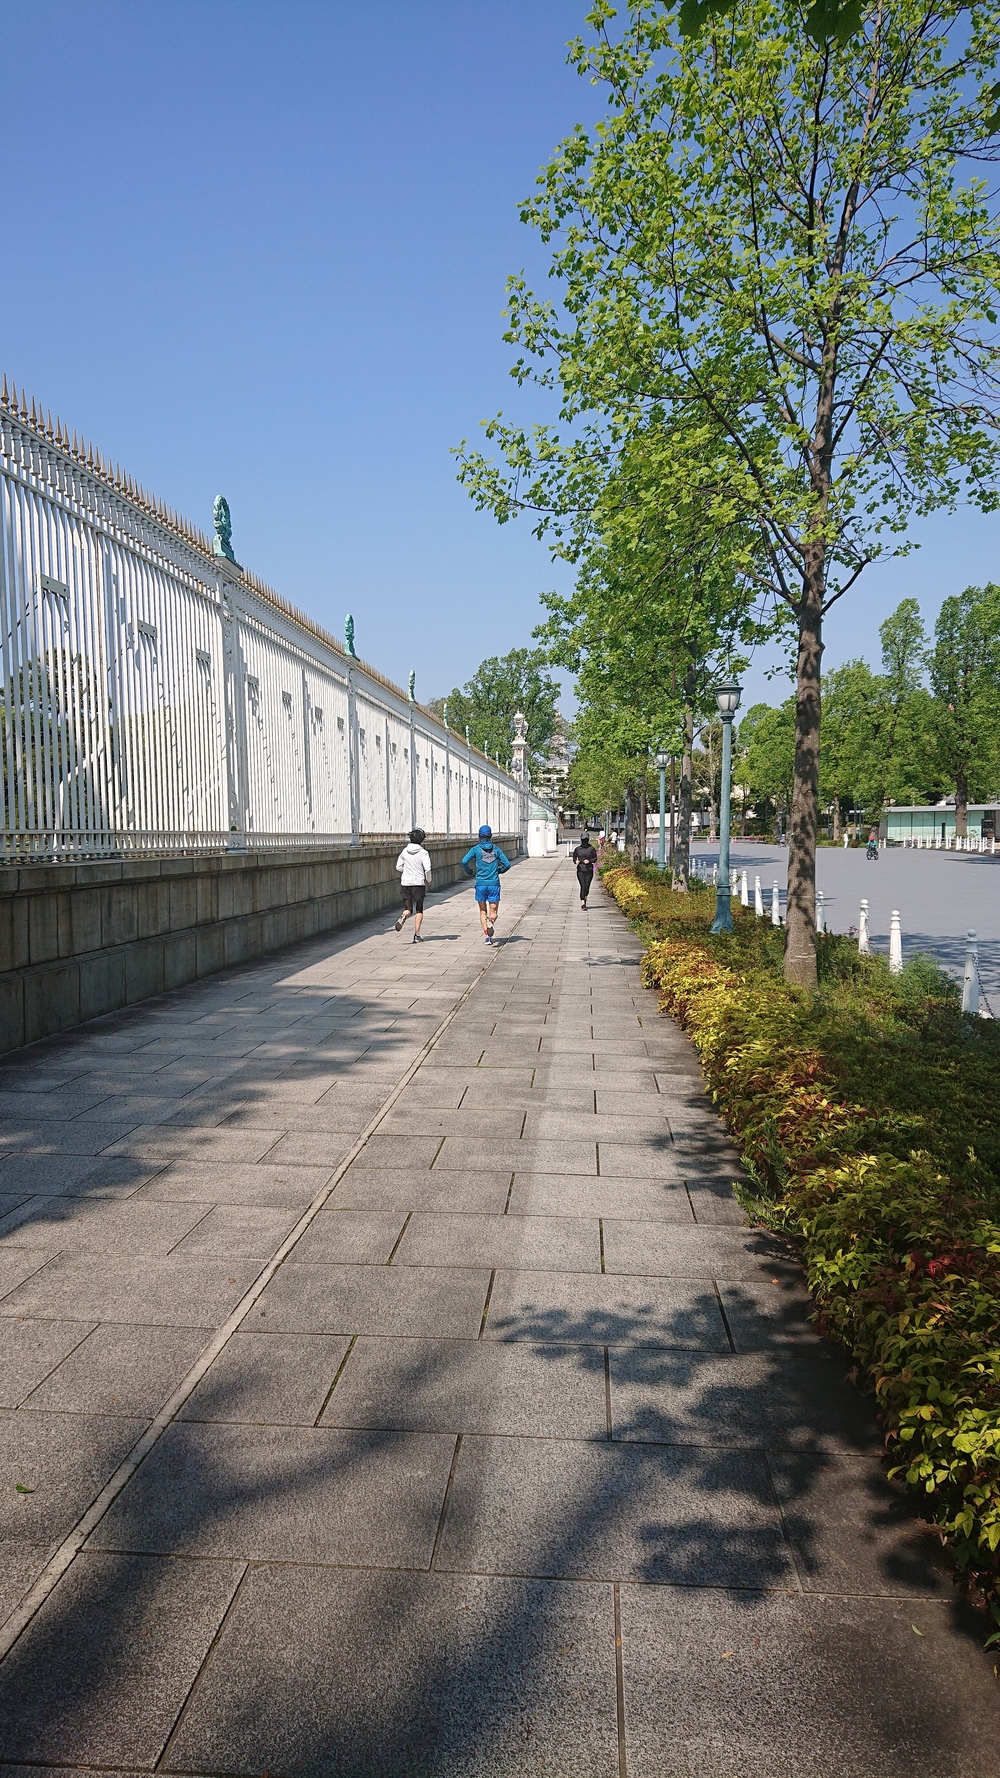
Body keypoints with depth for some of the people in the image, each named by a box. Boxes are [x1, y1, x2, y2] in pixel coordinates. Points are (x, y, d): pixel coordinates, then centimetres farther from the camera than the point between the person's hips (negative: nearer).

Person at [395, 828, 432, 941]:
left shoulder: (404, 851, 3)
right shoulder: (423, 853, -10)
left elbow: (399, 867, 8)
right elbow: (427, 869, -19)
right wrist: (428, 879, 0)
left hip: (405, 882, 3)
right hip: (418, 883, -3)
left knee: (408, 909, 11)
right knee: (419, 910, 9)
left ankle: (403, 917, -25)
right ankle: (416, 935, 5)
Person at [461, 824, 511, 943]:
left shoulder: (476, 849, -1)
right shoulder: (496, 849, 4)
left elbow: (464, 861, -14)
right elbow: (507, 864, 2)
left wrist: (469, 871, 6)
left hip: (481, 883, 0)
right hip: (494, 884, 0)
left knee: (483, 911, 13)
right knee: (493, 911, 6)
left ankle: (487, 936, 2)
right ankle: (491, 921, -29)